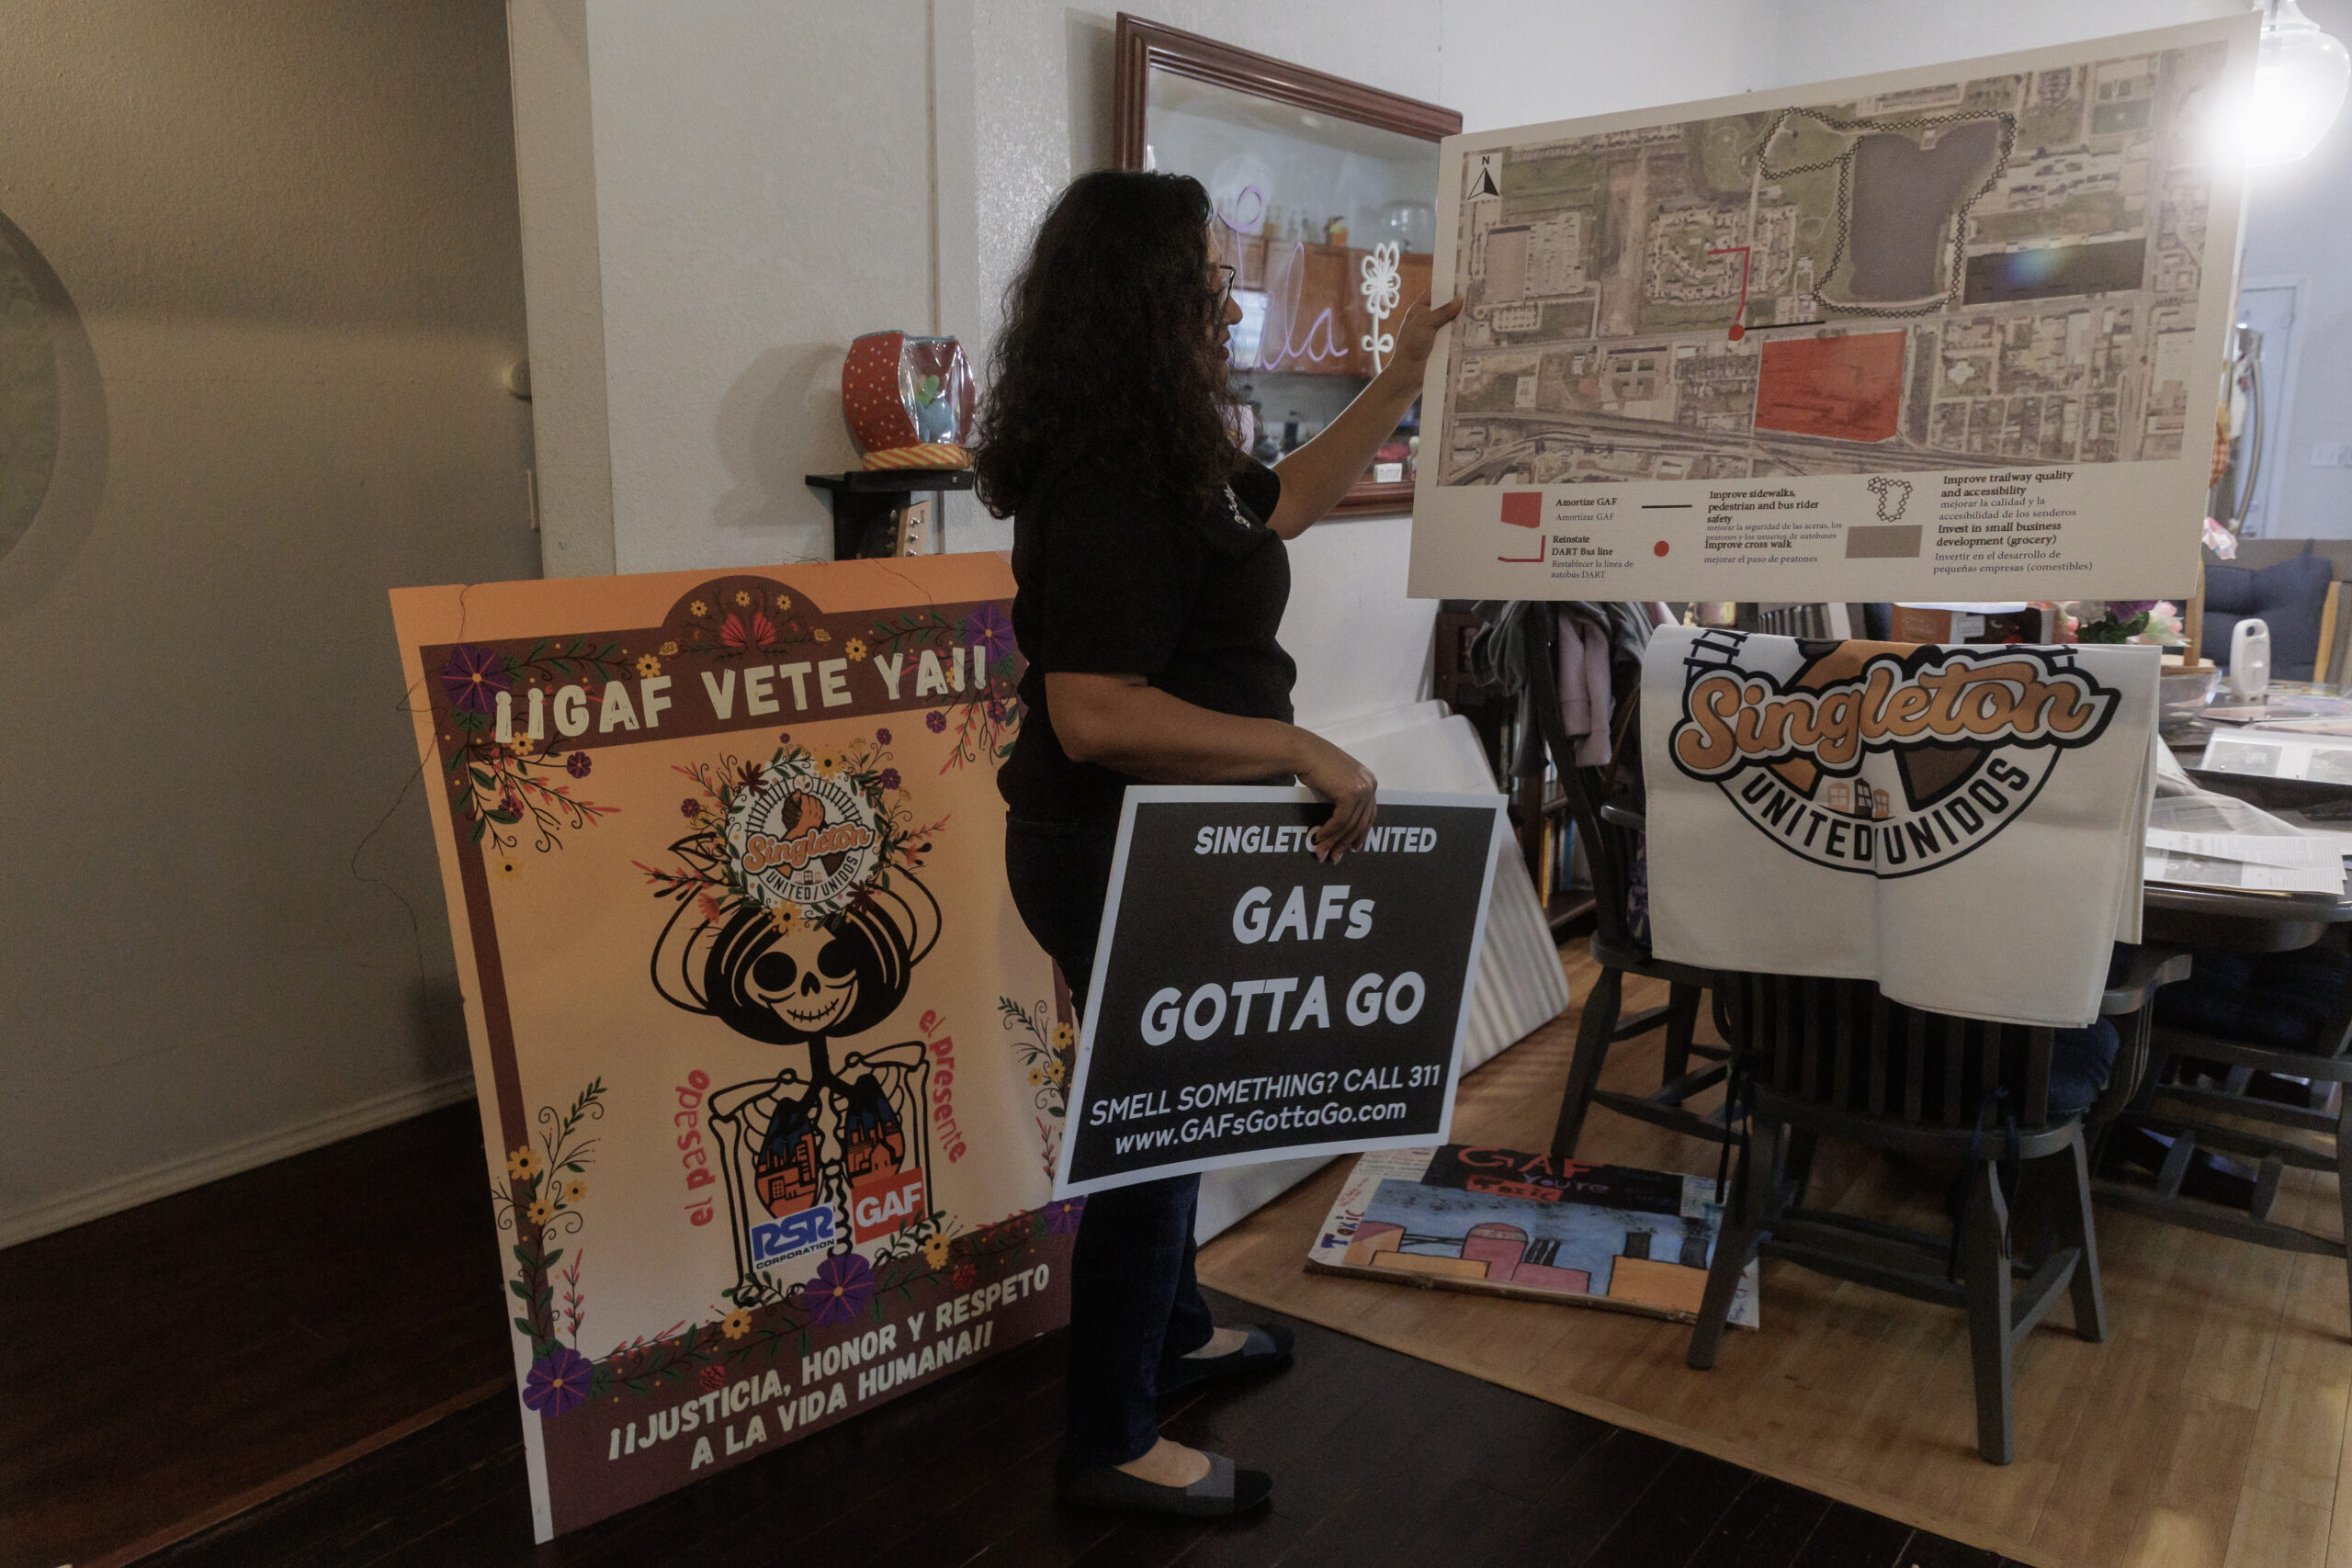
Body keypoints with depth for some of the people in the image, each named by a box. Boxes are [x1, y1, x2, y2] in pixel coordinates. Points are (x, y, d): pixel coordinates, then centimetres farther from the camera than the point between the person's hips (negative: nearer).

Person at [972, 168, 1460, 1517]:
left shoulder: (1166, 449, 6)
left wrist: (1405, 374, 22)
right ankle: (1112, 1444, 25)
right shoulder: (1108, 488, -26)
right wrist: (1305, 752, -28)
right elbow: (1095, 715, -33)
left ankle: (1169, 1329, 47)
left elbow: (1282, 502, 22)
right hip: (1116, 852, -10)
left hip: (1157, 840, 10)